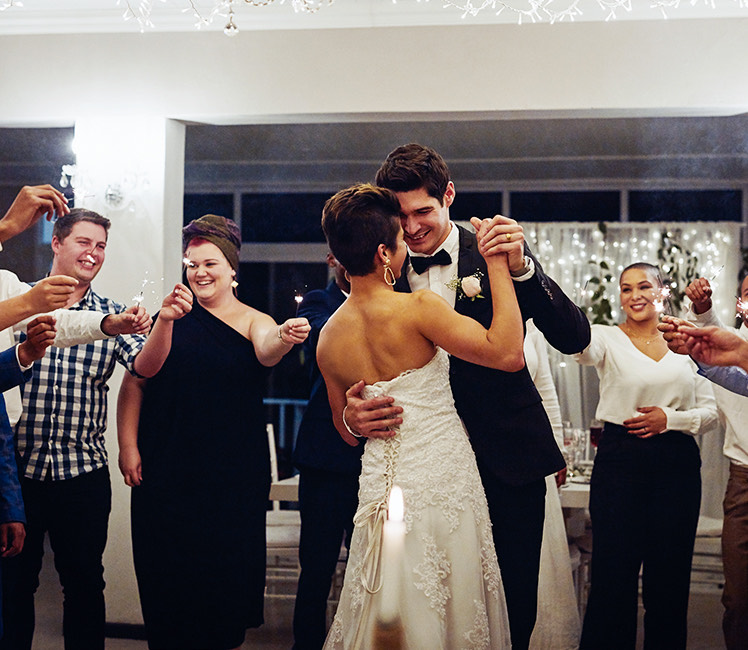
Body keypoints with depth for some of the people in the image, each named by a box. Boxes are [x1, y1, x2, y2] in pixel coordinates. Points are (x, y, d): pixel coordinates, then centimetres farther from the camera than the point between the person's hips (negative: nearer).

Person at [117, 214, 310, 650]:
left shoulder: (252, 321, 1)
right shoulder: (171, 318, 5)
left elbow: (267, 352, -22)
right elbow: (135, 382, 5)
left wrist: (285, 340, -45)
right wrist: (128, 446, -4)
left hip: (233, 474, -1)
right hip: (166, 470, 1)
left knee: (227, 563, 5)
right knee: (168, 566, 6)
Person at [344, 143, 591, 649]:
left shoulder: (497, 252, -3)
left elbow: (575, 338, -11)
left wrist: (520, 266, -24)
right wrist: (353, 412, -16)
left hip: (507, 456, -1)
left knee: (514, 599, 6)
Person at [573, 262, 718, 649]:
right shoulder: (608, 339, 1)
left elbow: (710, 411, 10)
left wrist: (670, 419, -10)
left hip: (677, 465, 3)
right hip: (619, 461, -2)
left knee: (670, 572, 9)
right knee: (614, 571, 1)